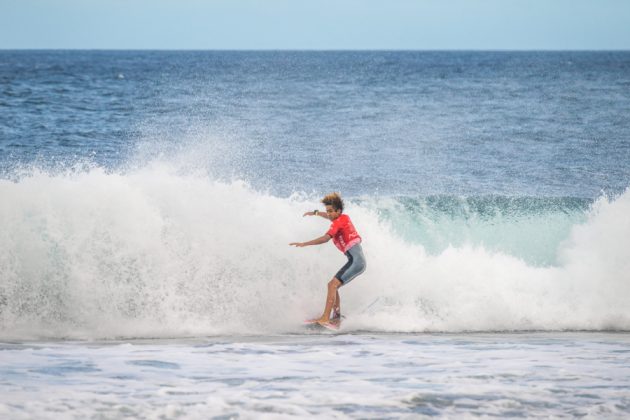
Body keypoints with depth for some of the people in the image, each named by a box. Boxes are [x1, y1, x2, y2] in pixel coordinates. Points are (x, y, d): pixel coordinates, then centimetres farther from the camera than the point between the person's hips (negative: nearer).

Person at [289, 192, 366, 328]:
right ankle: (337, 318, 8)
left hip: (356, 260, -10)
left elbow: (325, 238, -23)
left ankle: (325, 318, -27)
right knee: (333, 286, 13)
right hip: (357, 261, 10)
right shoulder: (344, 217, 17)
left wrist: (304, 244, -26)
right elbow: (330, 217, 41)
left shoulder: (338, 222, -9)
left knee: (333, 285, -18)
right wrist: (315, 213, 55)